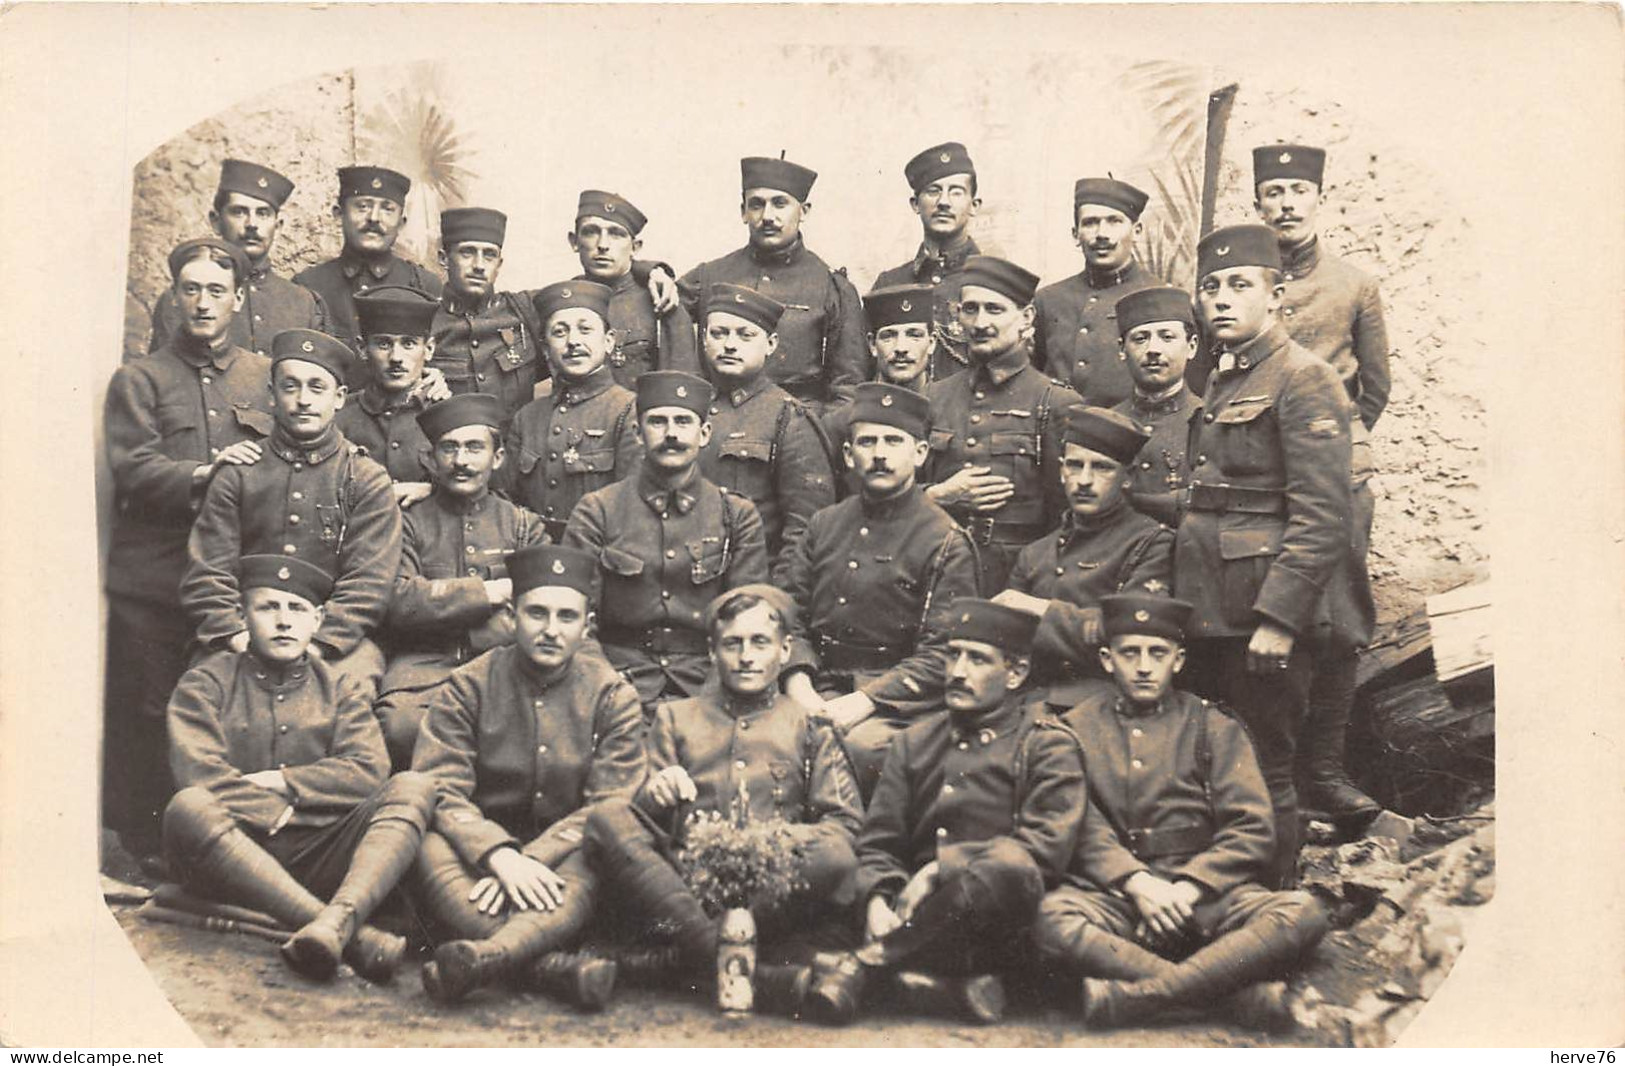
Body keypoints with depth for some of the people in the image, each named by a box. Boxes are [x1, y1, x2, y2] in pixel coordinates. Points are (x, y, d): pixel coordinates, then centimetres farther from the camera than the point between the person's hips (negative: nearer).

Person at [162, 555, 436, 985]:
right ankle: (357, 936, -47)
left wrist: (279, 782, -6)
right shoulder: (207, 682, 13)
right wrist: (276, 810, -7)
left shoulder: (340, 690, 19)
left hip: (320, 858, 2)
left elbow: (368, 772, 0)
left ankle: (339, 918, -49)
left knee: (413, 788, -20)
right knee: (187, 809, -35)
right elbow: (199, 775, -5)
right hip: (235, 851, -2)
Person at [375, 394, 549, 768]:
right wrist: (491, 592, -1)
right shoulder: (409, 523, 15)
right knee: (401, 724, -33)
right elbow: (399, 603, -2)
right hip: (424, 664, 0)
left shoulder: (523, 525, 20)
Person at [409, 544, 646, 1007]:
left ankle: (486, 955, -59)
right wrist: (501, 857, -28)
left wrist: (532, 861, -22)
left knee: (589, 869, -35)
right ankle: (551, 967, -49)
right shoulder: (469, 686, 1)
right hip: (480, 855, 1)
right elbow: (439, 791, -8)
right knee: (431, 852, -33)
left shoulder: (612, 696, 2)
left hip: (564, 859, 0)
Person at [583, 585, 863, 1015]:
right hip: (682, 884, 1)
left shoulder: (810, 726, 20)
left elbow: (845, 825, 10)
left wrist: (786, 836, -11)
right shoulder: (675, 718, 23)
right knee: (608, 819, -26)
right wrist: (655, 797, -10)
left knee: (835, 860, -33)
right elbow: (645, 820, 14)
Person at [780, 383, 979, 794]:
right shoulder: (824, 525, 17)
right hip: (820, 687, 4)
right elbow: (791, 617, 15)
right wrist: (799, 684, -5)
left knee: (856, 746, -35)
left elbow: (941, 655, -7)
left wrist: (863, 701, -16)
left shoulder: (946, 543, 0)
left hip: (897, 701, -4)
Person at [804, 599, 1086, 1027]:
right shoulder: (914, 741, 19)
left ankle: (865, 964, -28)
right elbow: (876, 843, 11)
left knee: (1010, 867, -37)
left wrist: (941, 868, -14)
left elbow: (1047, 847, -9)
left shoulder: (1047, 745, 6)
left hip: (997, 931, -3)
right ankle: (954, 984, -26)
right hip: (915, 911, 3)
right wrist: (877, 902, -11)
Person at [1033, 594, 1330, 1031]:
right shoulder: (1077, 728, 13)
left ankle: (1128, 998, -33)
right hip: (1113, 892, -1)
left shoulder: (1213, 728, 14)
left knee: (1304, 914, -28)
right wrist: (1138, 883, -15)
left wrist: (1186, 890, -10)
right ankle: (1244, 997, -31)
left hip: (1202, 890, 1)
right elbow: (1082, 829, 2)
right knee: (1051, 920, -36)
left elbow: (1251, 831, 5)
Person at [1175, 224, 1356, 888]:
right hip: (1209, 613, 9)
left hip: (1265, 617, -9)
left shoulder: (1303, 380, -11)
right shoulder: (1221, 385, 17)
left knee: (1262, 778, 1)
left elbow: (1321, 519, -18)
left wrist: (1277, 620, -22)